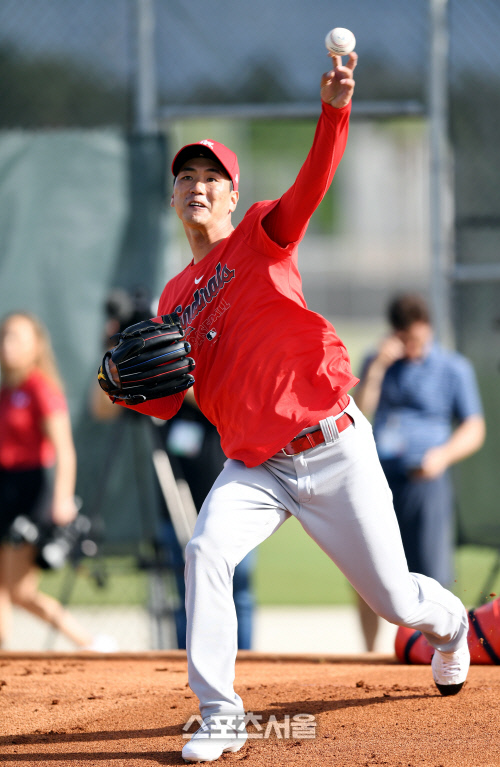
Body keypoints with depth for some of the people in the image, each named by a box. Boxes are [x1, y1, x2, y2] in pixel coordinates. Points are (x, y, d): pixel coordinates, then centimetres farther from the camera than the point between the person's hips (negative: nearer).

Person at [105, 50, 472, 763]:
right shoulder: (176, 297, 12)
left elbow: (312, 184, -23)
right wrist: (124, 382, -11)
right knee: (206, 550, -25)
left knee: (394, 598, 5)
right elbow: (166, 400, 12)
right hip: (255, 467, 4)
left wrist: (334, 112, -41)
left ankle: (448, 621, 43)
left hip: (335, 449, -4)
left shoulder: (263, 237, -2)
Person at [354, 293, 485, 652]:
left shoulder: (454, 369, 5)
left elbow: (474, 430, 3)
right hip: (378, 478, 3)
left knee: (432, 578, -10)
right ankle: (370, 657, 15)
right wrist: (378, 366, -10)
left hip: (426, 480, -3)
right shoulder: (378, 363, 14)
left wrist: (444, 454, -15)